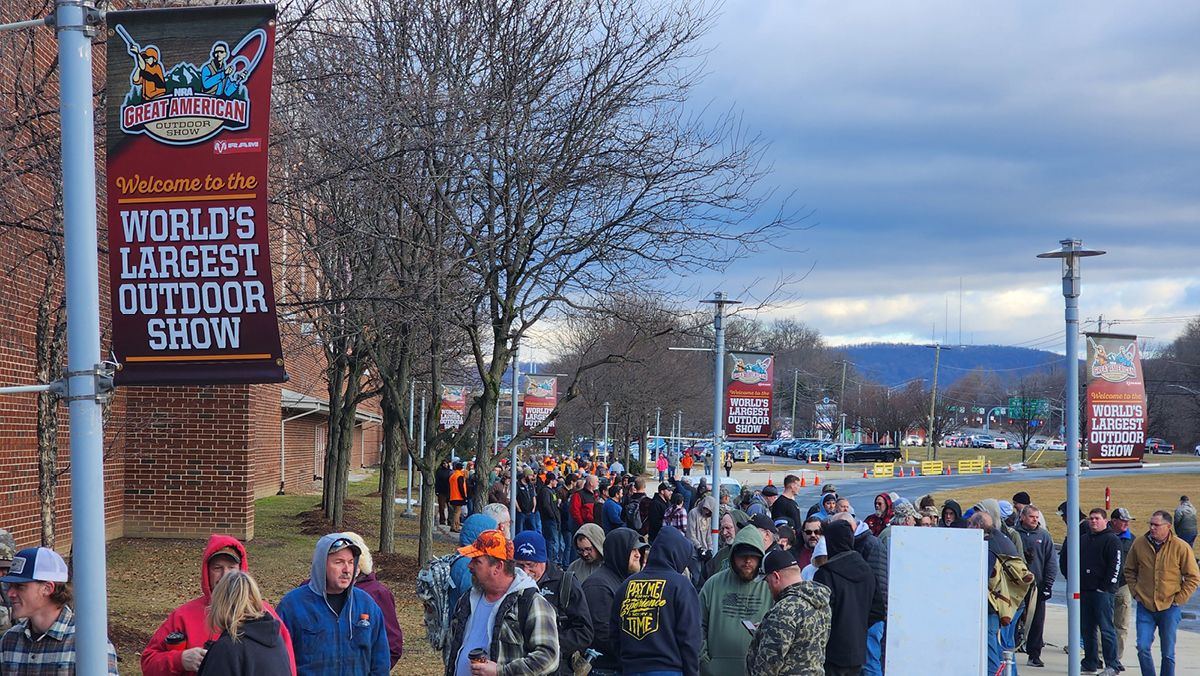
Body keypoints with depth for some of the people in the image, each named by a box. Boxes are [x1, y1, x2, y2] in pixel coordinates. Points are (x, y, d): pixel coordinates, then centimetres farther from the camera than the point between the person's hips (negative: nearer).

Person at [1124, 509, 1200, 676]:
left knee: (1168, 653, 6)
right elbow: (1130, 571, 13)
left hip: (1169, 608, -2)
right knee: (1143, 647, -7)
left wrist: (1178, 599, -6)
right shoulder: (1139, 544, -1)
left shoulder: (1181, 547, -8)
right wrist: (1135, 593, 3)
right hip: (1144, 607, 2)